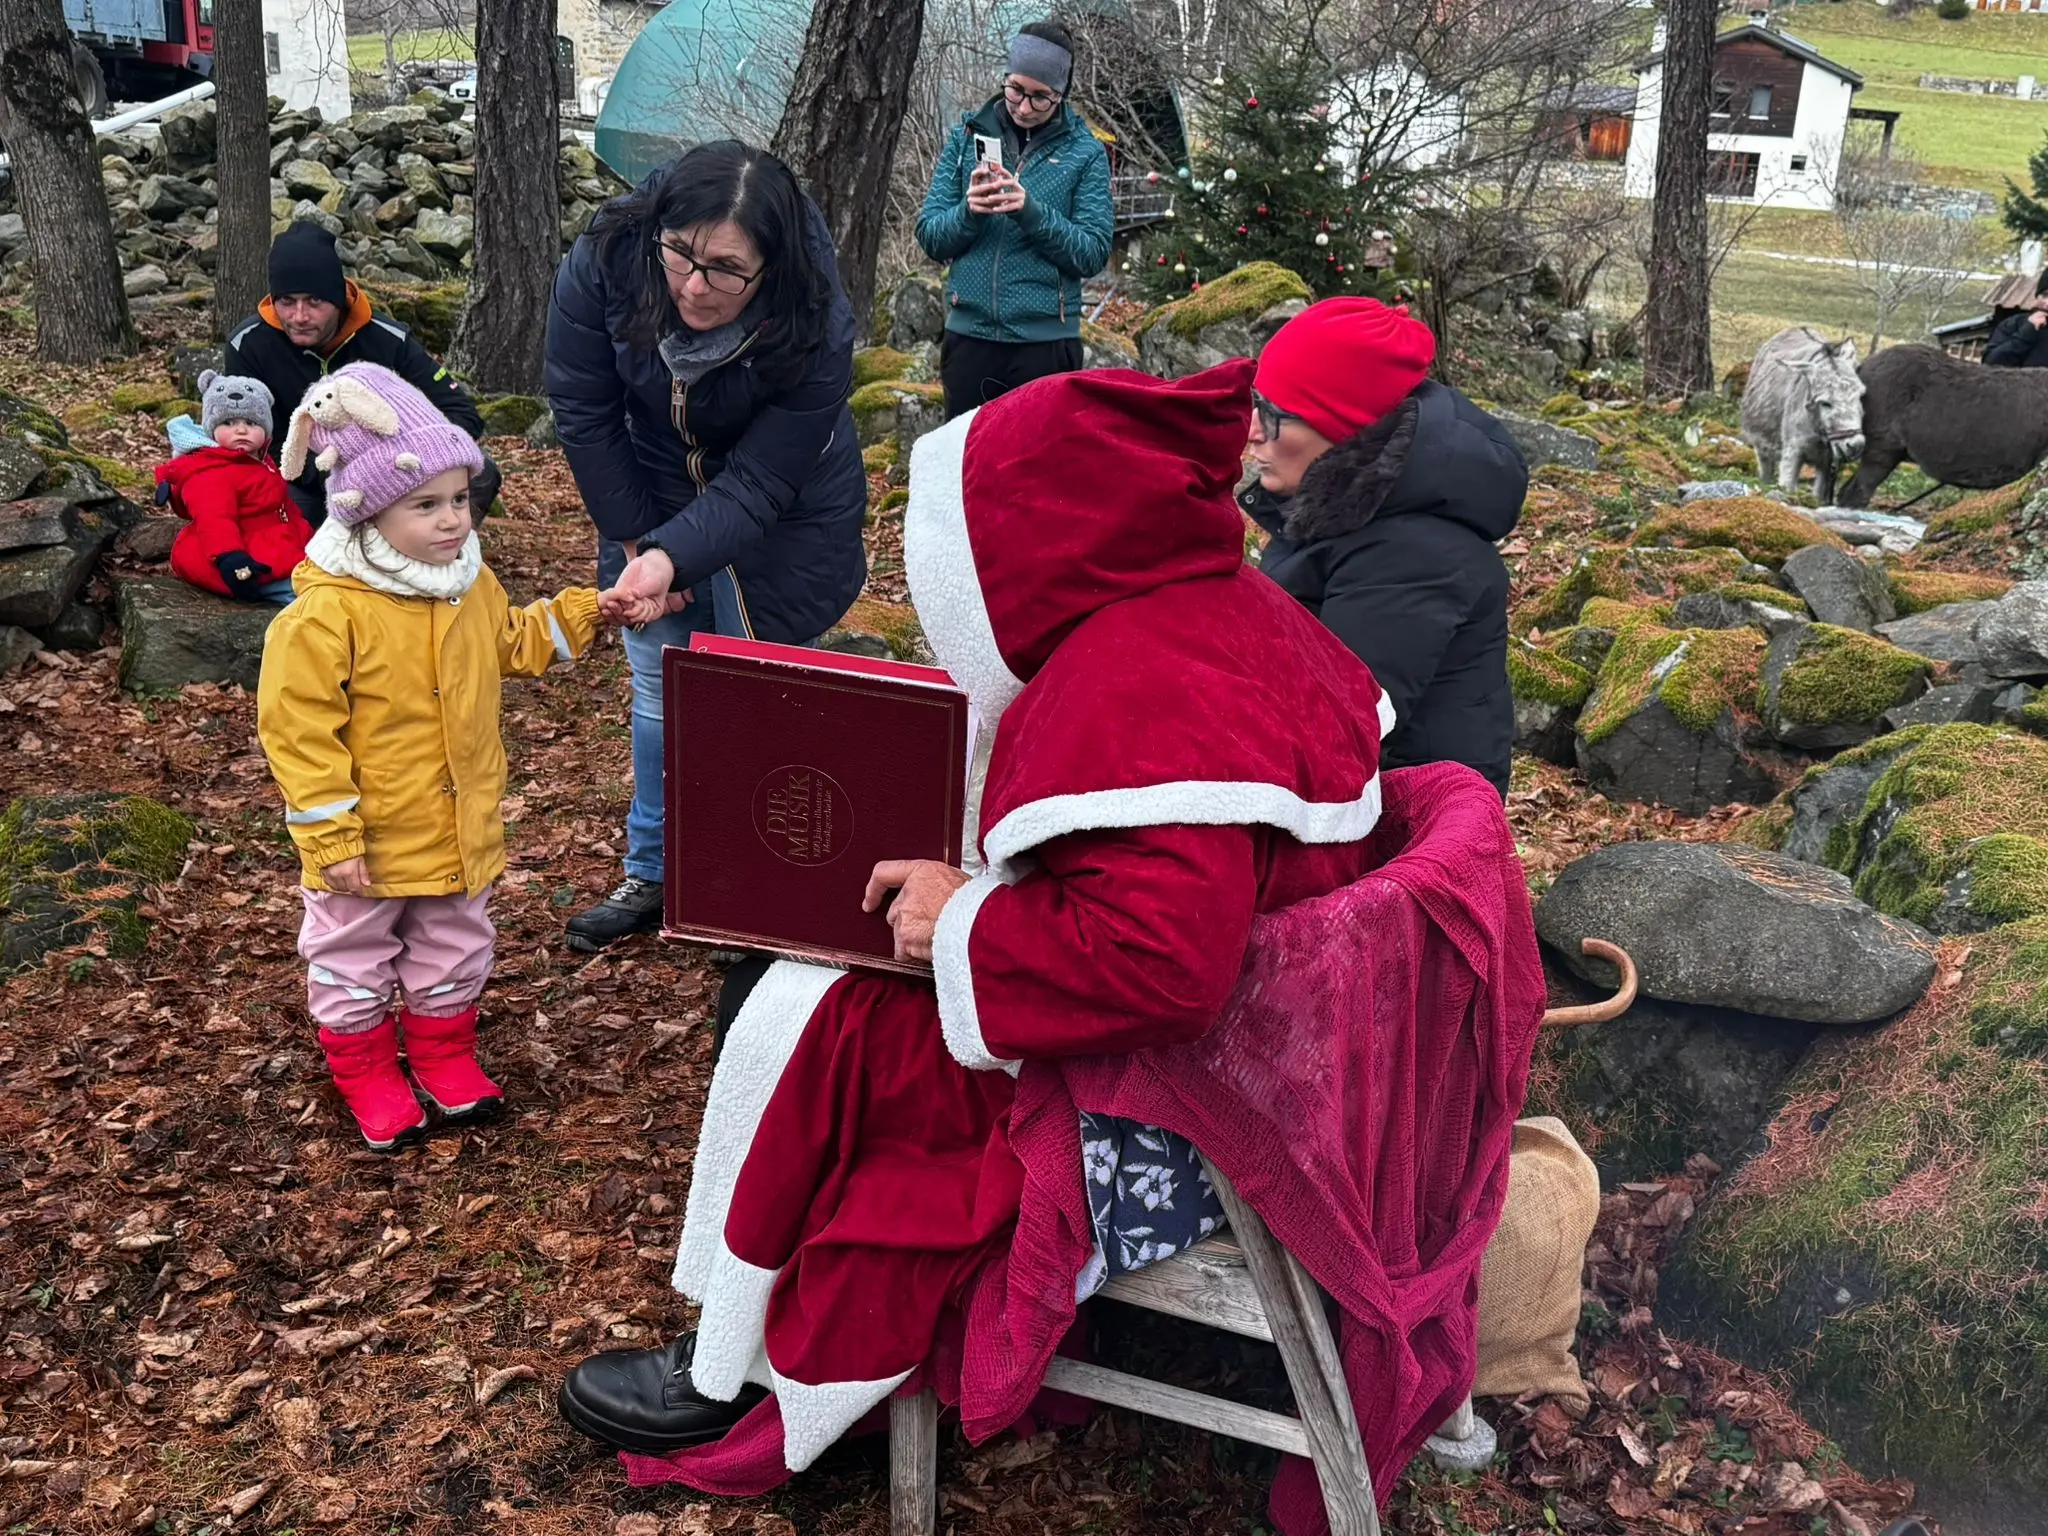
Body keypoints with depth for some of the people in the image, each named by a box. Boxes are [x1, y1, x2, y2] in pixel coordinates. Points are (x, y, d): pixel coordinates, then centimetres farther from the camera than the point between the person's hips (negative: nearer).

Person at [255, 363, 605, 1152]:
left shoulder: (471, 584, -2)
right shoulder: (327, 613, -25)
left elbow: (512, 646, 18)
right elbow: (299, 730, -23)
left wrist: (583, 610, 5)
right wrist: (331, 836, -21)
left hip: (461, 826, 6)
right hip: (371, 842, -6)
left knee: (456, 946, 22)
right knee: (354, 957, 14)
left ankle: (445, 1051, 42)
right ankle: (365, 1071, 34)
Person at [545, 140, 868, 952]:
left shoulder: (816, 329, -35)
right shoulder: (603, 264, -29)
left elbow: (758, 485, -31)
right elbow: (584, 412, -15)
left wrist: (673, 556, -46)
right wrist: (636, 541, -11)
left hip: (782, 518, -3)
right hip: (652, 500, 3)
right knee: (659, 690, 10)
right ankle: (650, 876, 26)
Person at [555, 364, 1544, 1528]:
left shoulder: (1132, 688, -28)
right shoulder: (1233, 610, 3)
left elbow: (1159, 956, -39)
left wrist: (964, 926, -23)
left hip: (1169, 1119, -10)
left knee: (806, 1022, -2)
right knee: (815, 992, 18)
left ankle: (730, 1380, 18)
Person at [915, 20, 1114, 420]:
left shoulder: (1084, 153, -1)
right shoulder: (967, 135, 5)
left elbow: (1093, 253, -7)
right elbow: (930, 236, 2)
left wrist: (1031, 211, -20)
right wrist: (969, 212, -18)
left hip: (1045, 342, -2)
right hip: (968, 336, 2)